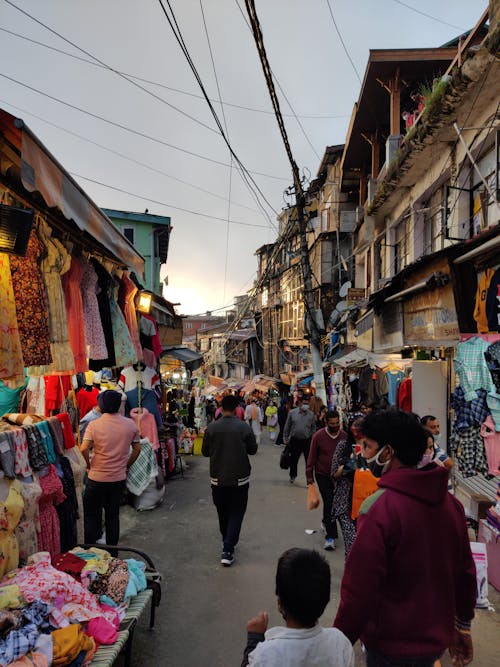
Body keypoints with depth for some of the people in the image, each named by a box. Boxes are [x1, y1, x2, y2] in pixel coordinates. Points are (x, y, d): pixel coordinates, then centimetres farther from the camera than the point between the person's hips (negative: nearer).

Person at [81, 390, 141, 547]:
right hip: (119, 478, 3)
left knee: (91, 515, 15)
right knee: (113, 515, 16)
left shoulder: (94, 425, -11)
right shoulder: (130, 424, -4)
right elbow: (137, 449, 2)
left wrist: (89, 465, -2)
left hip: (97, 478, -2)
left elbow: (84, 449, -19)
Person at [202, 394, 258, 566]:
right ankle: (228, 550, 1)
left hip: (218, 479, 2)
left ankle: (227, 543, 36)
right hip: (239, 478, -2)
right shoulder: (244, 428, -12)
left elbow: (205, 451, 0)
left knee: (222, 513, 20)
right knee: (236, 514, 8)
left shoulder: (211, 428, -9)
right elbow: (253, 449, -1)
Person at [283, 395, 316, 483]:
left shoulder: (311, 415, -2)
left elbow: (313, 428, 6)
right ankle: (293, 475, 40)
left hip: (307, 441, -1)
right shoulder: (292, 413, -3)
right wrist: (285, 437, 4)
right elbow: (287, 426, 4)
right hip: (295, 440, 1)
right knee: (293, 460, 16)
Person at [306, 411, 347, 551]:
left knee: (334, 502, 16)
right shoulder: (318, 436, -13)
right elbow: (312, 456, -6)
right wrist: (309, 475, -4)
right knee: (328, 502, -10)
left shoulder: (344, 436, -7)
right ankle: (330, 536, 0)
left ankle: (326, 522, 45)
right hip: (322, 475, -3)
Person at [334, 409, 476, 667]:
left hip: (393, 646, -6)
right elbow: (466, 572, 5)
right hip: (439, 638, 6)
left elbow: (358, 590, -24)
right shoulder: (451, 502, -5)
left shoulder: (378, 509, -26)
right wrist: (462, 626, 19)